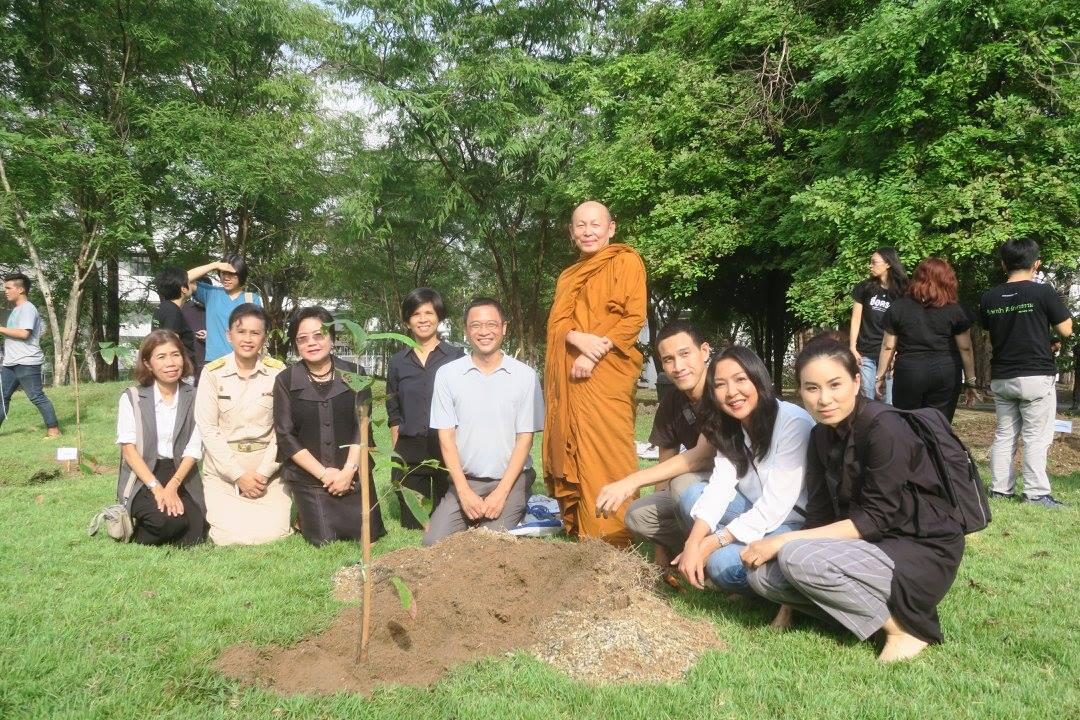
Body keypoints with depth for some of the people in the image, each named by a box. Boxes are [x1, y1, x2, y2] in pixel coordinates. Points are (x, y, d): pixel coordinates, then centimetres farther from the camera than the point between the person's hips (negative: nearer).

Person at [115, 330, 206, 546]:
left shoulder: (193, 399, 5)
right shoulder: (131, 398, 2)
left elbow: (193, 451, 0)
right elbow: (129, 449, -6)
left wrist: (172, 486, -15)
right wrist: (156, 488, -17)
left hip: (181, 478, 3)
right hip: (142, 479, -2)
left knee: (194, 536, -18)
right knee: (171, 521, -30)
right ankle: (135, 534, 3)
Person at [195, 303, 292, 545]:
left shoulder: (278, 372, -3)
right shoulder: (213, 373, -3)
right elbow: (208, 429, -4)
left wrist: (263, 473, -10)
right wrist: (239, 475, -9)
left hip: (267, 469, 0)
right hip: (223, 469, 0)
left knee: (271, 533, -14)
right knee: (231, 536, -13)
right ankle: (216, 509, 21)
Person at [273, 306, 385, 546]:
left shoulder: (354, 373, 0)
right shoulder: (285, 381, -2)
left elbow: (362, 427, -3)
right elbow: (286, 436, -6)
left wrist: (348, 471, -15)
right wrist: (324, 473, -13)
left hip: (353, 473, 1)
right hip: (308, 477, -1)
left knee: (367, 535, -4)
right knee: (325, 541, -5)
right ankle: (306, 515, 28)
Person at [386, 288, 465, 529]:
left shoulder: (457, 356, 1)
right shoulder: (398, 362, 9)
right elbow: (394, 414, 14)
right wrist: (396, 452, 7)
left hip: (447, 448, -2)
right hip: (409, 453, 2)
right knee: (413, 524, 8)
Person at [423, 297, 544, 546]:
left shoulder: (525, 375, -3)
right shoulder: (447, 374, 0)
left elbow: (525, 439, -3)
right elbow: (446, 437, 0)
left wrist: (501, 492, -10)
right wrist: (464, 491, -8)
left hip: (510, 480, -2)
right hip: (464, 480, 2)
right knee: (434, 543, -11)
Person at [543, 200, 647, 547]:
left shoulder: (626, 261, 5)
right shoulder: (567, 276, 24)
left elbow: (634, 318, -5)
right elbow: (556, 323, 12)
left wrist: (593, 354, -14)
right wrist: (579, 339, -11)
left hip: (606, 373, -6)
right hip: (569, 377, 6)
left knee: (606, 455, -11)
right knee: (572, 455, 3)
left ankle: (614, 541, -6)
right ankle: (578, 535, 10)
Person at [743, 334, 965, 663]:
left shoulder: (884, 428, -20)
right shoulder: (821, 435, 2)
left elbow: (876, 518, -21)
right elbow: (819, 516, 2)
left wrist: (786, 541, -22)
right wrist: (790, 600, -4)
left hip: (923, 552, -7)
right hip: (872, 546, 7)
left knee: (797, 558, -29)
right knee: (761, 572, -10)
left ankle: (903, 627, -10)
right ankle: (871, 604, 2)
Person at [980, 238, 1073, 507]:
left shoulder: (989, 298, 2)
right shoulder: (1043, 293, -10)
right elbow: (1066, 330, -3)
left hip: (1001, 378, 5)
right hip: (1036, 375, -4)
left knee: (1004, 435, 12)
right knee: (1036, 437, 1)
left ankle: (1000, 488, 14)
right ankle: (1036, 493, 2)